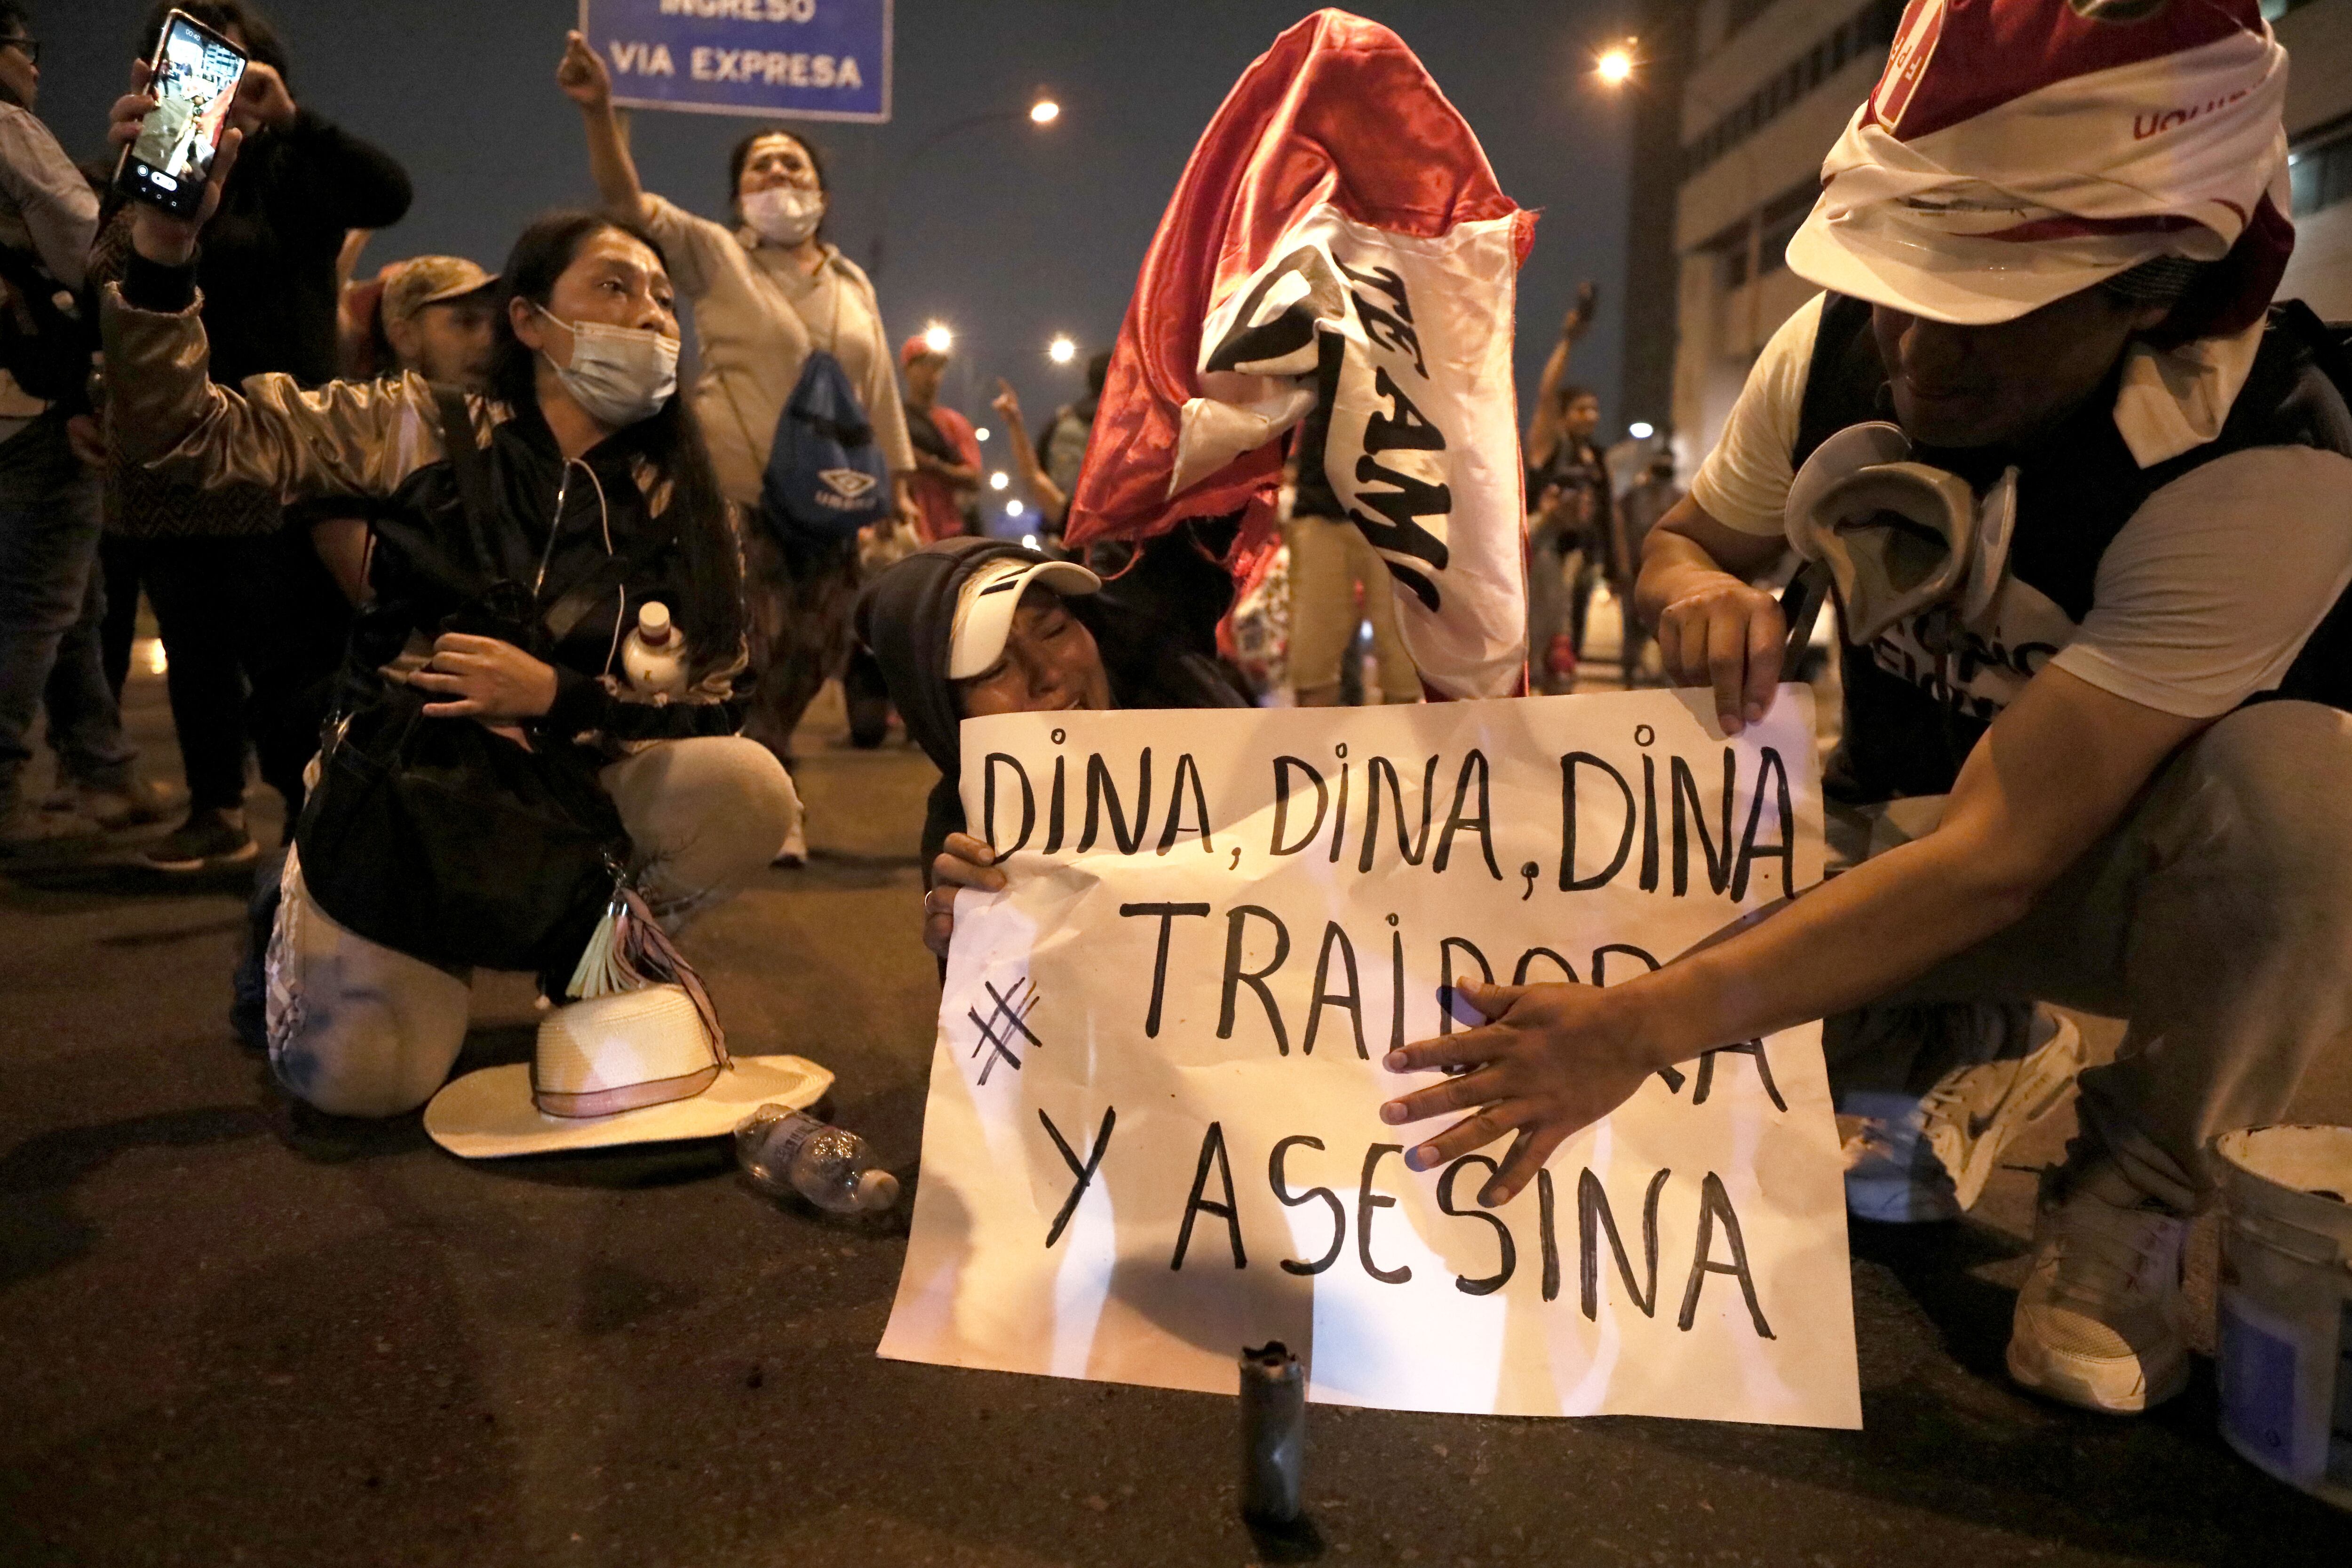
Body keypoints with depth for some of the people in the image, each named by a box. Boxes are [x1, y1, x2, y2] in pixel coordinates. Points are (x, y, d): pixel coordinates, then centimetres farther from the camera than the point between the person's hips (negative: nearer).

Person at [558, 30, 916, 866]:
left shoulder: (853, 282, 14)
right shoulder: (714, 254, 2)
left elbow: (880, 388, 16)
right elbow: (627, 203, -13)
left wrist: (902, 485, 13)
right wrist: (600, 113, -30)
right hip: (737, 492, -4)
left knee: (814, 653, 7)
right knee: (756, 653, -7)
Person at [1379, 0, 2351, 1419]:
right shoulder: (1838, 353, -16)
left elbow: (1998, 853, -38)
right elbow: (1684, 539, 2)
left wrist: (1641, 1026, -42)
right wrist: (1701, 592, -25)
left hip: (2144, 870, -3)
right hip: (1909, 839, 4)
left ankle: (2136, 1186, -9)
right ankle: (1944, 1067, 10)